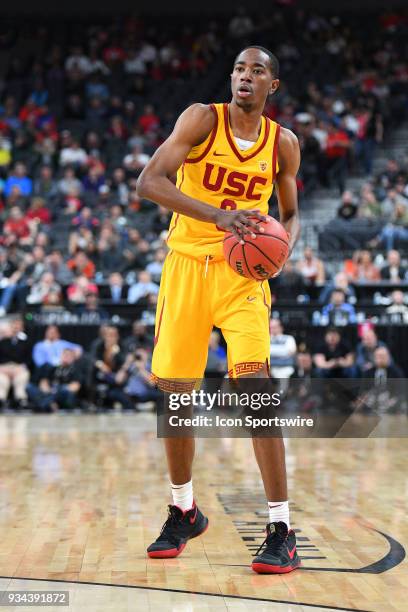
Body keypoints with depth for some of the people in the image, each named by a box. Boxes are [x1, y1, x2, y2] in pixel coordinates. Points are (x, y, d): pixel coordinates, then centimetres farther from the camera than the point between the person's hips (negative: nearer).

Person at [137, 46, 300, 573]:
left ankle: (281, 531, -9)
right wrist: (218, 215, -29)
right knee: (174, 394, 5)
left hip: (243, 271, 0)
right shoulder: (202, 119, -4)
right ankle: (184, 513, 27)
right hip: (186, 265, 0)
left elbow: (289, 214, 17)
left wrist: (283, 248, -7)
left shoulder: (283, 143, 4)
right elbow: (148, 182, -17)